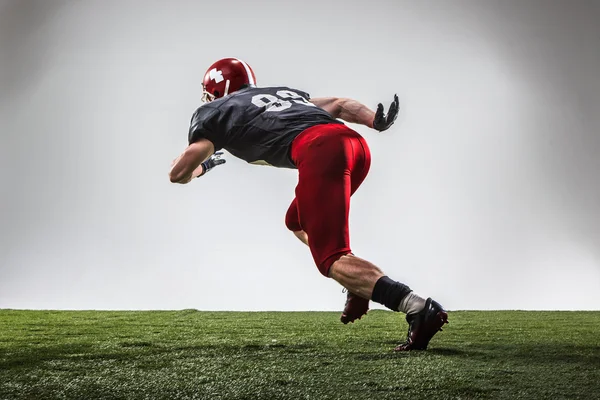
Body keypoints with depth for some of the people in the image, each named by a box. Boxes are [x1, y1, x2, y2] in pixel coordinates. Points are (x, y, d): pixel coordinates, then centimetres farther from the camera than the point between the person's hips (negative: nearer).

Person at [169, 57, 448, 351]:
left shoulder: (213, 113, 22)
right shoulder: (282, 92, 38)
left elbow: (179, 174, 20)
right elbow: (341, 105, 28)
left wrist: (204, 165, 42)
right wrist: (376, 122, 16)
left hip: (320, 151, -7)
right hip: (355, 142, 7)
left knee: (332, 259, -6)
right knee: (298, 222, 28)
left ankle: (418, 308, -26)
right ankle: (360, 285, 8)